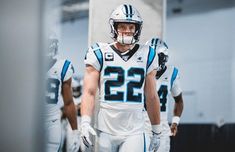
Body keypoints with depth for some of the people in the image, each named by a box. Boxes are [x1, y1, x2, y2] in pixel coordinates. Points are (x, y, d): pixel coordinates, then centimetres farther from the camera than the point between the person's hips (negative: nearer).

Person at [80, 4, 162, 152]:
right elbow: (89, 92, -3)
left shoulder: (147, 56, 6)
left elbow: (152, 97, 12)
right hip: (106, 131, 0)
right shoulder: (99, 54, 1)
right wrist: (85, 122, -17)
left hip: (134, 132, 1)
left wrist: (157, 131, 15)